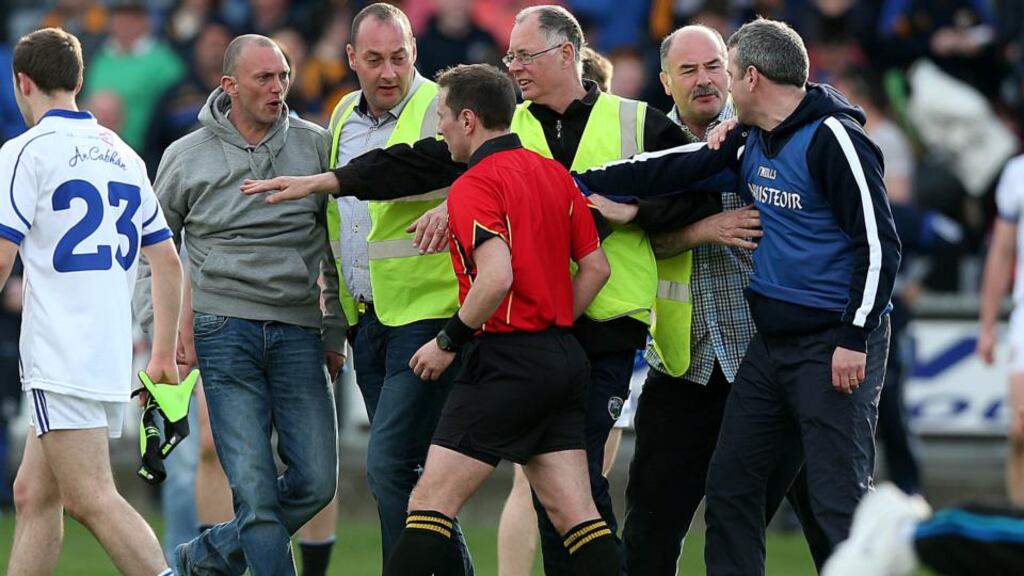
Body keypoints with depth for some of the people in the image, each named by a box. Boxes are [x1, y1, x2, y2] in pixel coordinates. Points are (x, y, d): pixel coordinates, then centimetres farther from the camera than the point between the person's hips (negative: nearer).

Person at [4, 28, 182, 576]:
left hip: (60, 360, -8)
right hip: (112, 360, 8)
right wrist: (163, 355, 26)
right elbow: (167, 260, 19)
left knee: (92, 500, -13)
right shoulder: (122, 155, 16)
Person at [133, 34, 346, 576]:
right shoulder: (186, 156, 3)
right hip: (224, 330, -2)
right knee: (254, 485, -8)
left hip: (298, 331, 2)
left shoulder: (314, 145, 4)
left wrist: (335, 330, 7)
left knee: (315, 482, -1)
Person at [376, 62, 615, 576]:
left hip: (507, 360, -8)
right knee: (572, 510, 6)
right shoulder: (554, 174, 12)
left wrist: (449, 341, -13)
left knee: (432, 497, -3)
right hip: (564, 358, 8)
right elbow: (595, 268, 13)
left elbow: (496, 278, -24)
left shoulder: (474, 186, -12)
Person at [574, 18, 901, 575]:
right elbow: (675, 169, 16)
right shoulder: (751, 141, 12)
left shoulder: (833, 138, -14)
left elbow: (879, 243, -16)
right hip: (770, 341, 9)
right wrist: (581, 183, 11)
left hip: (833, 347, -9)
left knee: (839, 499, -11)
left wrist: (855, 340, -19)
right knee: (730, 485, 11)